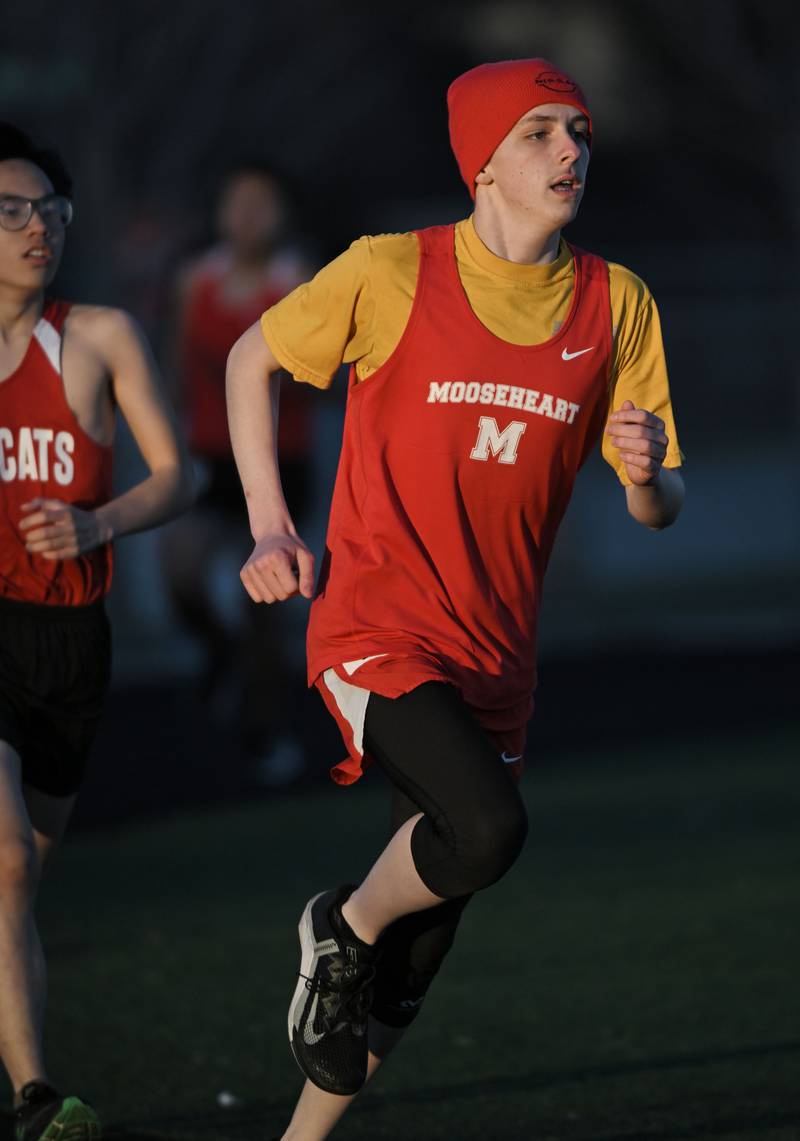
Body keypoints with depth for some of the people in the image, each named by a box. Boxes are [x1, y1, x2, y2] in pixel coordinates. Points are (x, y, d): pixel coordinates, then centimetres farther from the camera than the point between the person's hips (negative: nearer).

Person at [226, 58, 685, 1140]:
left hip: (497, 655, 5)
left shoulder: (618, 305, 3)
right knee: (487, 828, -30)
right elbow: (252, 360, 8)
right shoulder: (391, 274, -7)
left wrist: (649, 476, -17)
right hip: (377, 629, -4)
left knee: (410, 966, 8)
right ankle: (344, 926, 0)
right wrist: (270, 526, 1)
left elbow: (656, 509, 7)